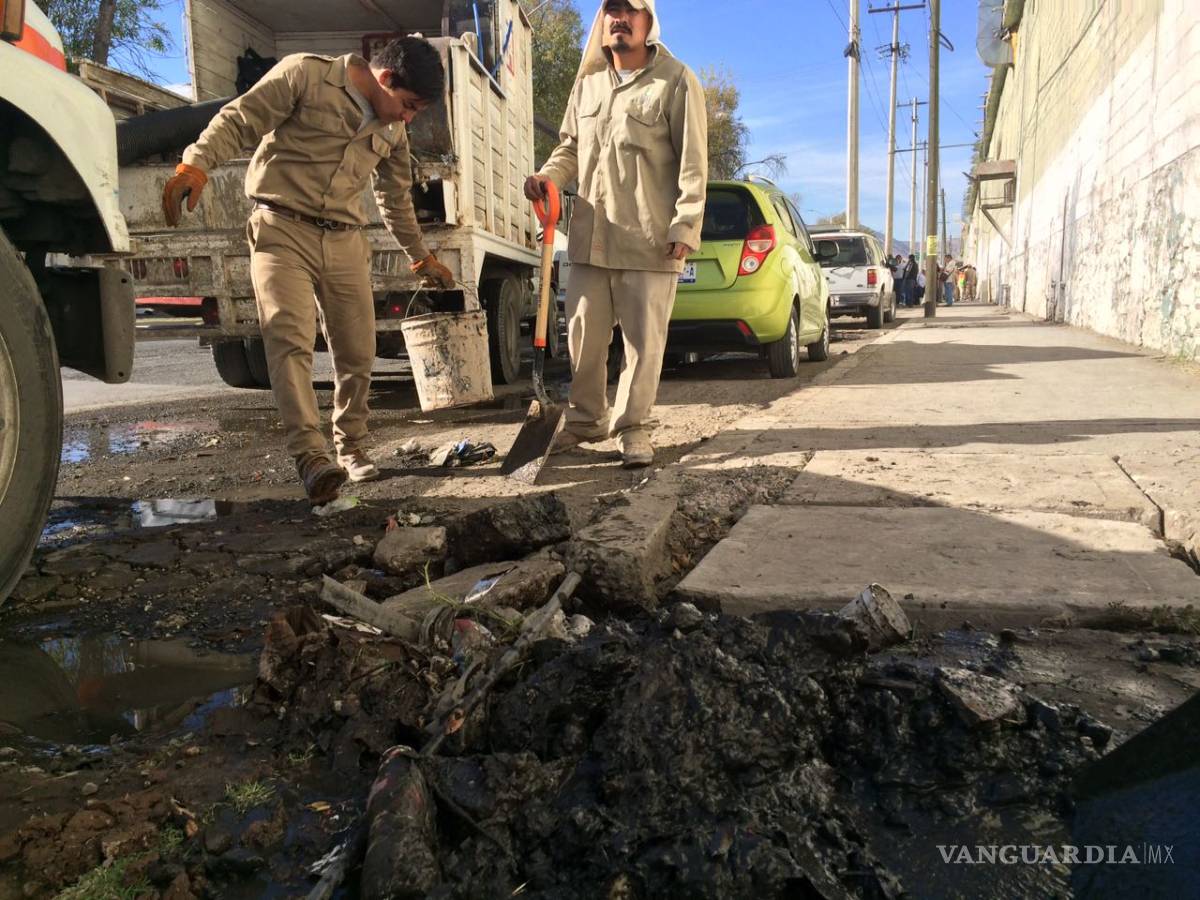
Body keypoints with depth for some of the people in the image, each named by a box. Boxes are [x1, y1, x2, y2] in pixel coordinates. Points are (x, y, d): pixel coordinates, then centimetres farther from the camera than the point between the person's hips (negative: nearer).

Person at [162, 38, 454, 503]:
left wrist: (420, 256, 36)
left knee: (357, 353, 4)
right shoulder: (305, 74, -3)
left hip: (345, 242, 6)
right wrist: (196, 164, -24)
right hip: (282, 230, -5)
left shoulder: (393, 131, 17)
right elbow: (238, 119, -8)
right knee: (290, 338, -21)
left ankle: (352, 447, 21)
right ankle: (311, 453, -30)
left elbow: (397, 198, 29)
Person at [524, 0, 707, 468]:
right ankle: (585, 418, 27)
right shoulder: (587, 82, 14)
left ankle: (632, 426, 14)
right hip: (591, 235, 5)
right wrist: (548, 175, 2)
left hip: (650, 238, -5)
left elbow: (692, 162, -6)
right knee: (583, 336, 11)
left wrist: (685, 226, -15)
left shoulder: (676, 80, -2)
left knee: (644, 341, 1)